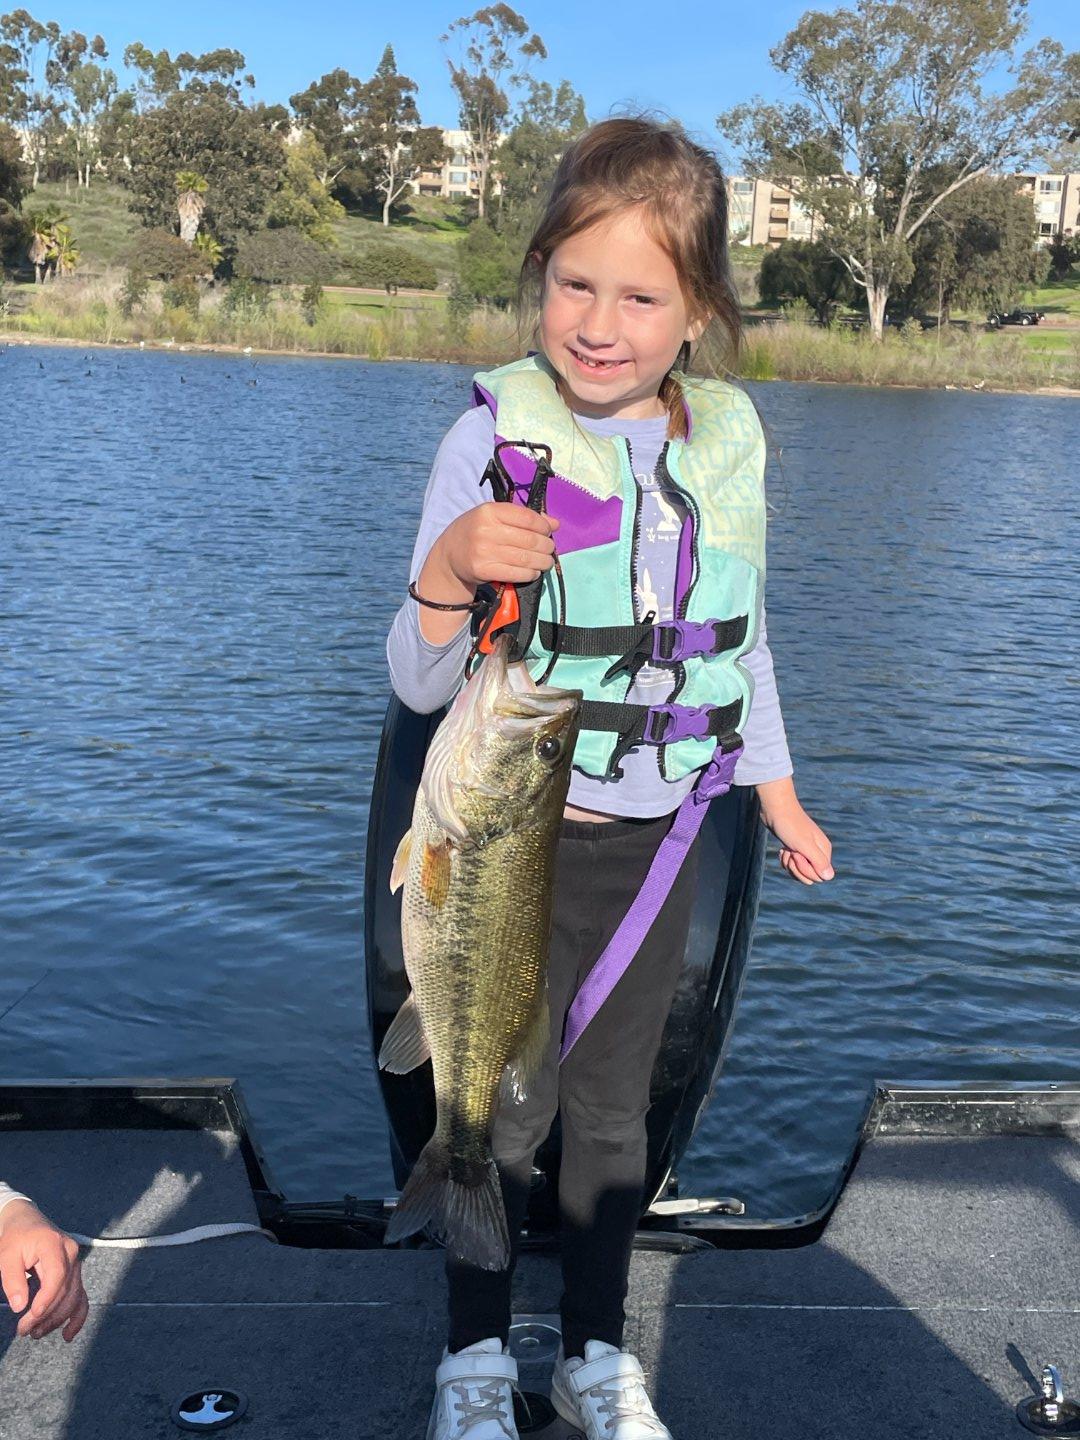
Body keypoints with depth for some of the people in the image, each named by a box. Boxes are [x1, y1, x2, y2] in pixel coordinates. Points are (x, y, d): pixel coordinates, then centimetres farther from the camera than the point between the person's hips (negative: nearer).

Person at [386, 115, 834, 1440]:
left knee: (613, 1111, 18)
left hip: (658, 842, 4)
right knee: (504, 1110, 11)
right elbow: (418, 685, -16)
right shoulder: (496, 437, -15)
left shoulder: (728, 439, -2)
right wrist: (447, 570, -35)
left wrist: (777, 788, 17)